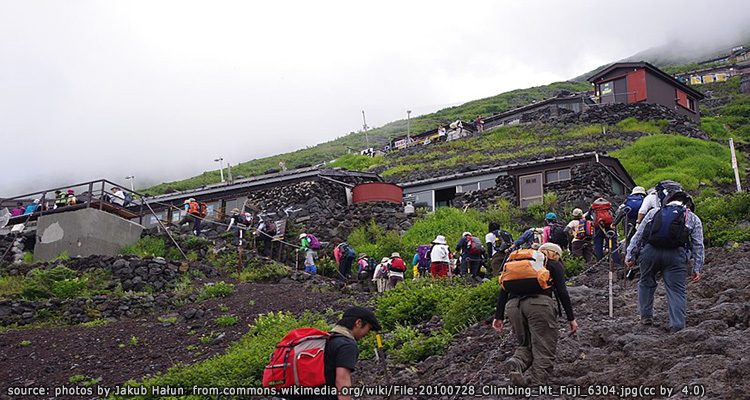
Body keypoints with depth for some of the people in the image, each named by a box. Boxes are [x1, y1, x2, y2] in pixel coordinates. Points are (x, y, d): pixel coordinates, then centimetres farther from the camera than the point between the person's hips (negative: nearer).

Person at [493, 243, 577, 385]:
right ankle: (538, 382, -14)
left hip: (513, 305, 5)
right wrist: (571, 318, 8)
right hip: (539, 302, -4)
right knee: (544, 349, 1)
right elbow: (562, 292, 6)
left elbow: (503, 289, 22)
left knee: (526, 344, 18)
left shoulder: (517, 261, 32)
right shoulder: (554, 264, 20)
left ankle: (517, 362, -11)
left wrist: (499, 317, 19)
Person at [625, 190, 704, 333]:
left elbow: (638, 235, 18)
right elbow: (698, 245, 15)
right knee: (677, 290, 3)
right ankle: (677, 326, -2)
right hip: (676, 254, -1)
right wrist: (697, 268, 14)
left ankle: (646, 316, 25)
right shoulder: (693, 218, 23)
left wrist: (630, 255, 18)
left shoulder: (654, 212, 25)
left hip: (649, 251, 1)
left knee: (646, 283, 22)